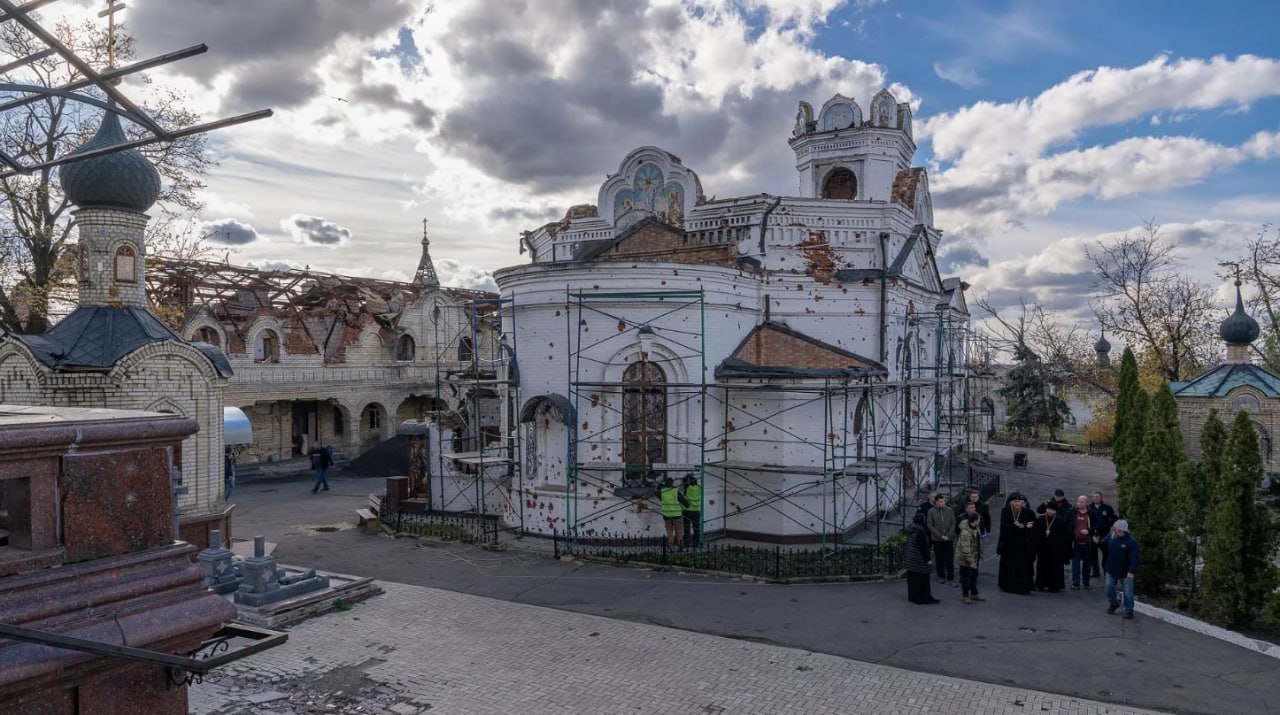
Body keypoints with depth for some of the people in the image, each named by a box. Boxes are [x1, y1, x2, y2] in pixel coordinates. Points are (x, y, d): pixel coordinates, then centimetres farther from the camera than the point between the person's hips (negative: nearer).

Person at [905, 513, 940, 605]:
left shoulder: (910, 528, 5)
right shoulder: (920, 530, -22)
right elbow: (924, 546, -20)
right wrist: (927, 558, -13)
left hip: (910, 558, 8)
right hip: (920, 559, -8)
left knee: (912, 577, 14)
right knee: (922, 578, 0)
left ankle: (912, 596, 22)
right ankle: (923, 597, 5)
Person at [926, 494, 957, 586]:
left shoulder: (949, 510, 1)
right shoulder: (931, 512, -3)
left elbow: (953, 523, 3)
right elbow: (930, 526, -5)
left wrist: (948, 535, -8)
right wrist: (941, 536, -11)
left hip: (949, 540, 1)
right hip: (937, 540, 0)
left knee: (950, 560, -2)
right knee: (939, 559, 8)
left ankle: (950, 579, 2)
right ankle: (941, 576, 23)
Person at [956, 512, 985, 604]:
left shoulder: (976, 527, -1)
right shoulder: (966, 532, -31)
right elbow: (966, 549, -29)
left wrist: (980, 555, 17)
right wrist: (971, 561, -24)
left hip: (975, 557, 9)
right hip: (966, 559, -9)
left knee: (974, 575, 21)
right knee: (966, 577, 6)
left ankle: (974, 594, 36)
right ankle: (965, 596, 21)